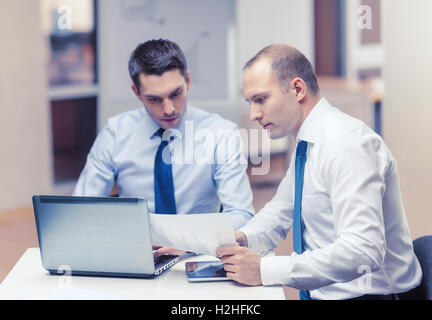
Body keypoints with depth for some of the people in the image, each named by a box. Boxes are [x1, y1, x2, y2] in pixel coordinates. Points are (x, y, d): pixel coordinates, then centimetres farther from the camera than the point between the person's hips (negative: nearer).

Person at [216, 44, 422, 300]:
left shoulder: (346, 143, -18)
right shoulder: (307, 146, 11)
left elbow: (362, 251, -27)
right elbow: (280, 212, 24)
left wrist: (265, 270, -25)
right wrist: (243, 239, 3)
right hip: (322, 294, 8)